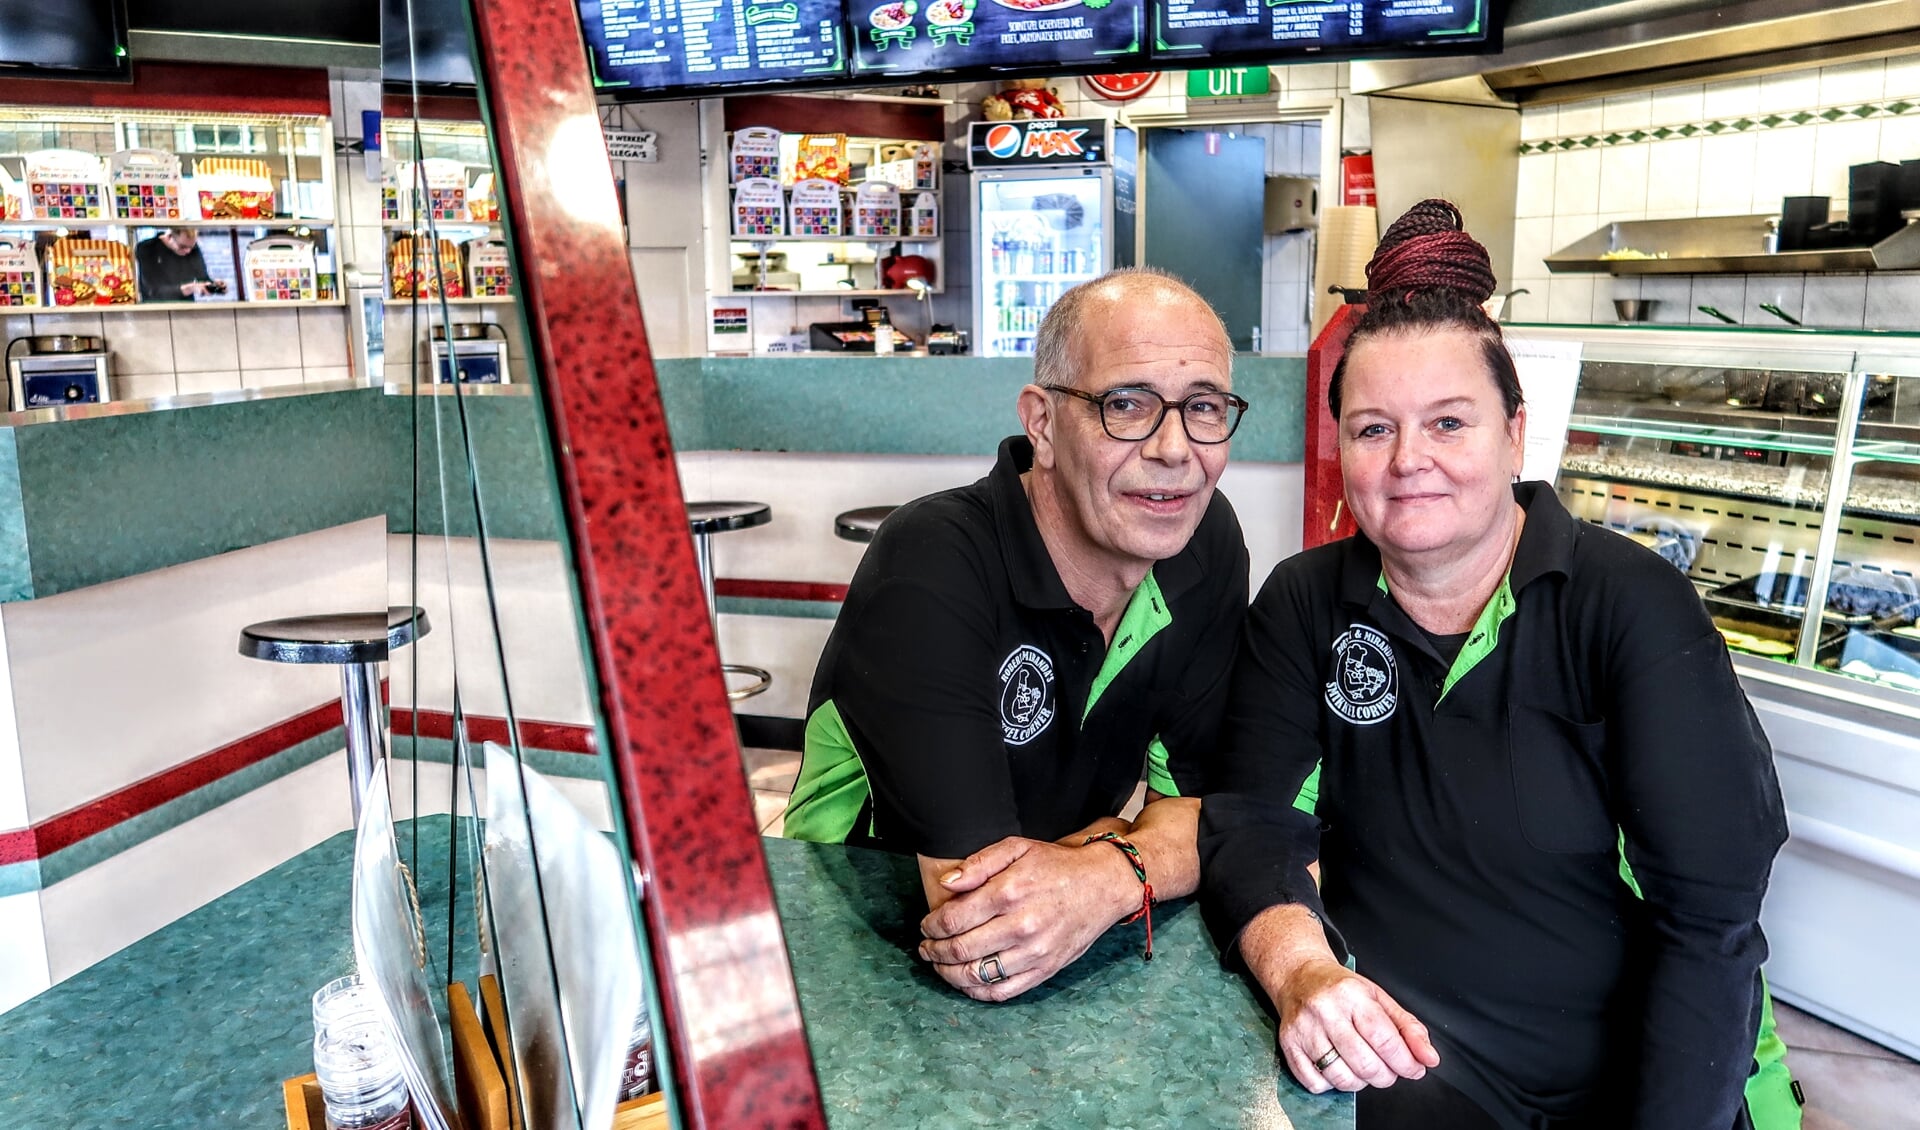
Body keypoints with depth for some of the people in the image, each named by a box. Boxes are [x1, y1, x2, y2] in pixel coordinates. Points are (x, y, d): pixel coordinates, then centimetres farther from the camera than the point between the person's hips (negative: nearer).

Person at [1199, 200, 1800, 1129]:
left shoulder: (1633, 606, -9)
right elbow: (1252, 821, -8)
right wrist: (1299, 969, -27)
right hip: (1398, 1053, -1)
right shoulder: (1305, 605, -1)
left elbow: (1711, 917, -11)